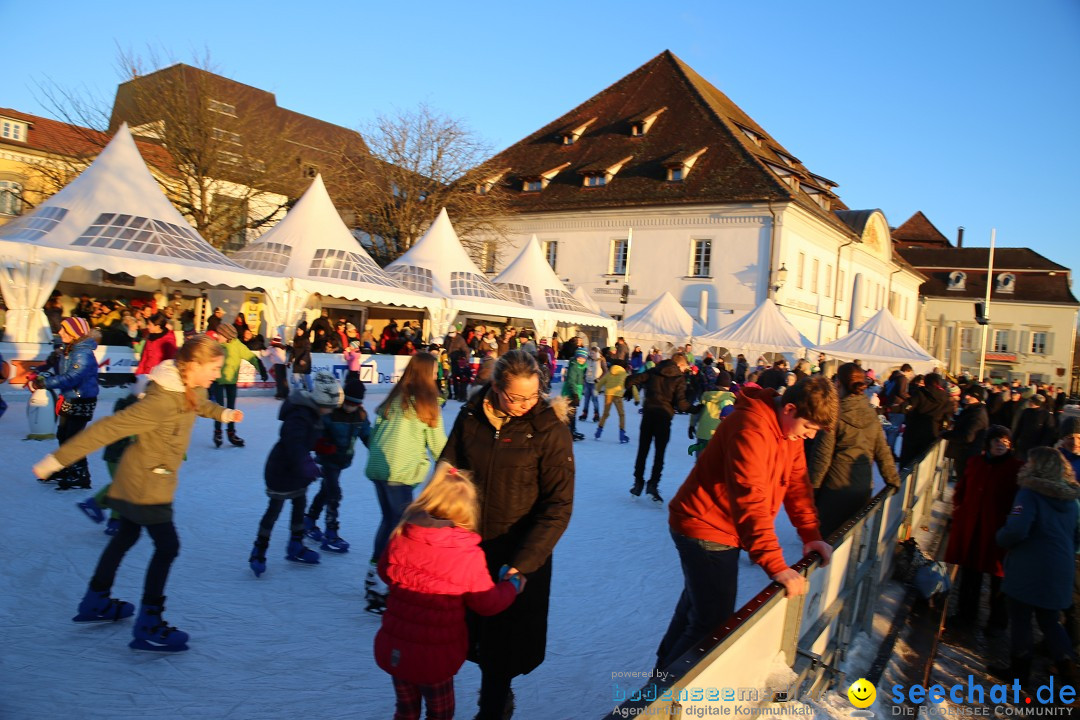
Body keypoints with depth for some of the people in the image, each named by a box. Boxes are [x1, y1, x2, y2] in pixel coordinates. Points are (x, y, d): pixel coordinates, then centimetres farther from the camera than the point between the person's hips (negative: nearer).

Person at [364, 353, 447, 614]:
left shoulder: (395, 396, 11)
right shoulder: (426, 401, -5)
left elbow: (375, 429, 13)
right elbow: (437, 443, 0)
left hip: (379, 467, 7)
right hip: (401, 472, -7)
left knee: (389, 519, 21)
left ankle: (375, 574, 29)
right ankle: (379, 591, -3)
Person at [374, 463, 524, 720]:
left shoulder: (400, 538, -13)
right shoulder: (469, 556, -22)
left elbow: (385, 573, 8)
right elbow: (488, 604, -8)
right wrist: (513, 585, 11)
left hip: (394, 649, 4)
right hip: (434, 657, -4)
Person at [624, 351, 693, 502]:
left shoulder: (653, 372, 6)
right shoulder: (679, 379, -4)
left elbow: (631, 380, 2)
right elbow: (680, 403, -13)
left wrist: (629, 389, 20)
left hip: (648, 413, 3)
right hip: (664, 416, -3)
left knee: (642, 450, 12)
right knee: (659, 453, 4)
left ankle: (638, 483, 16)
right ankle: (653, 485, -4)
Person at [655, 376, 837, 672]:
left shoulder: (790, 429, 3)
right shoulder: (751, 427, -28)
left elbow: (798, 484, 10)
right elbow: (750, 500, -33)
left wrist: (811, 535, 0)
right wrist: (775, 565, -34)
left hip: (725, 531, 10)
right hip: (705, 528, -10)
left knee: (696, 609, 24)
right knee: (713, 623, -9)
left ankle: (666, 667, 43)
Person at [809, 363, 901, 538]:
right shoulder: (871, 413, 3)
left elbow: (822, 454, -13)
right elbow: (883, 451, 8)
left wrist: (812, 484, -7)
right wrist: (893, 480, 17)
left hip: (835, 487, -5)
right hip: (864, 486, 5)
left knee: (828, 538, 4)